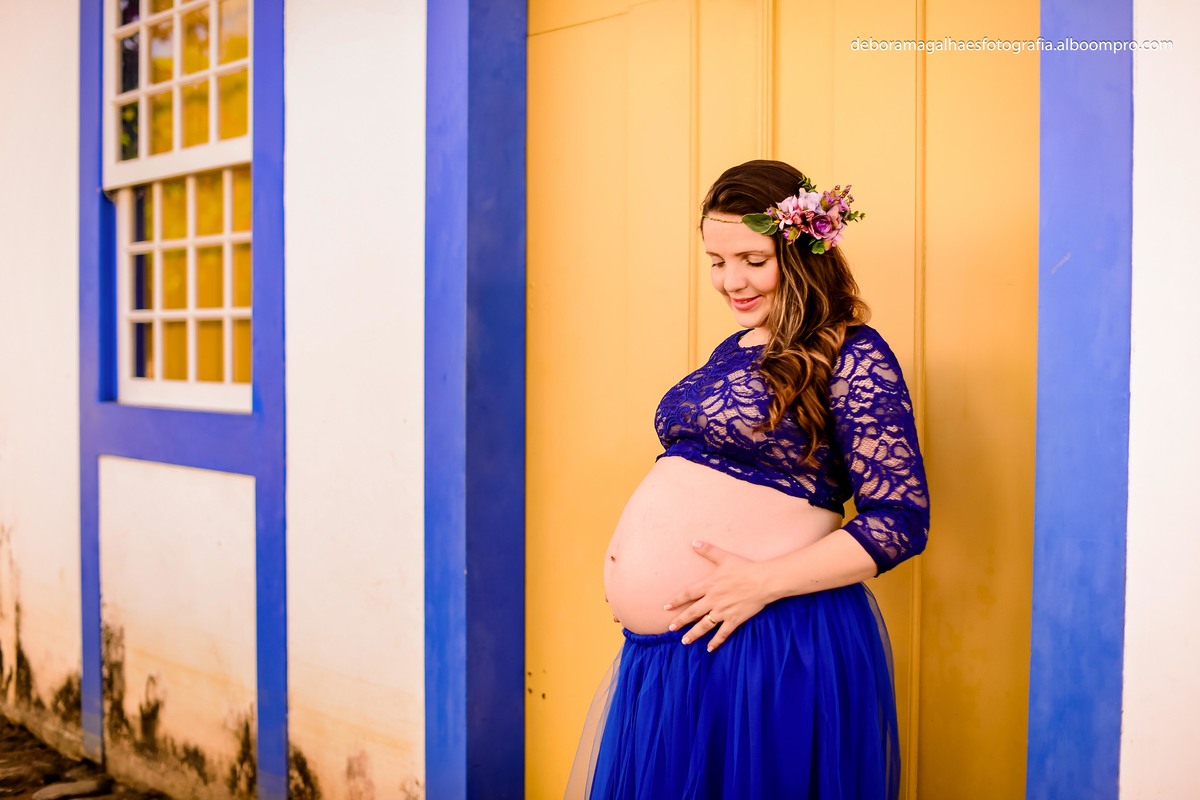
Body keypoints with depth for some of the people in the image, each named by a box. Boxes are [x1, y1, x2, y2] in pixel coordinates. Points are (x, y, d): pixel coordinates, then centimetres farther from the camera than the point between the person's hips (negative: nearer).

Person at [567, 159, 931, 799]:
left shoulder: (852, 357, -9)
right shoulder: (732, 352, 13)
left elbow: (901, 519, -14)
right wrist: (634, 544, 5)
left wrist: (763, 583, -21)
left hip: (769, 648, -7)